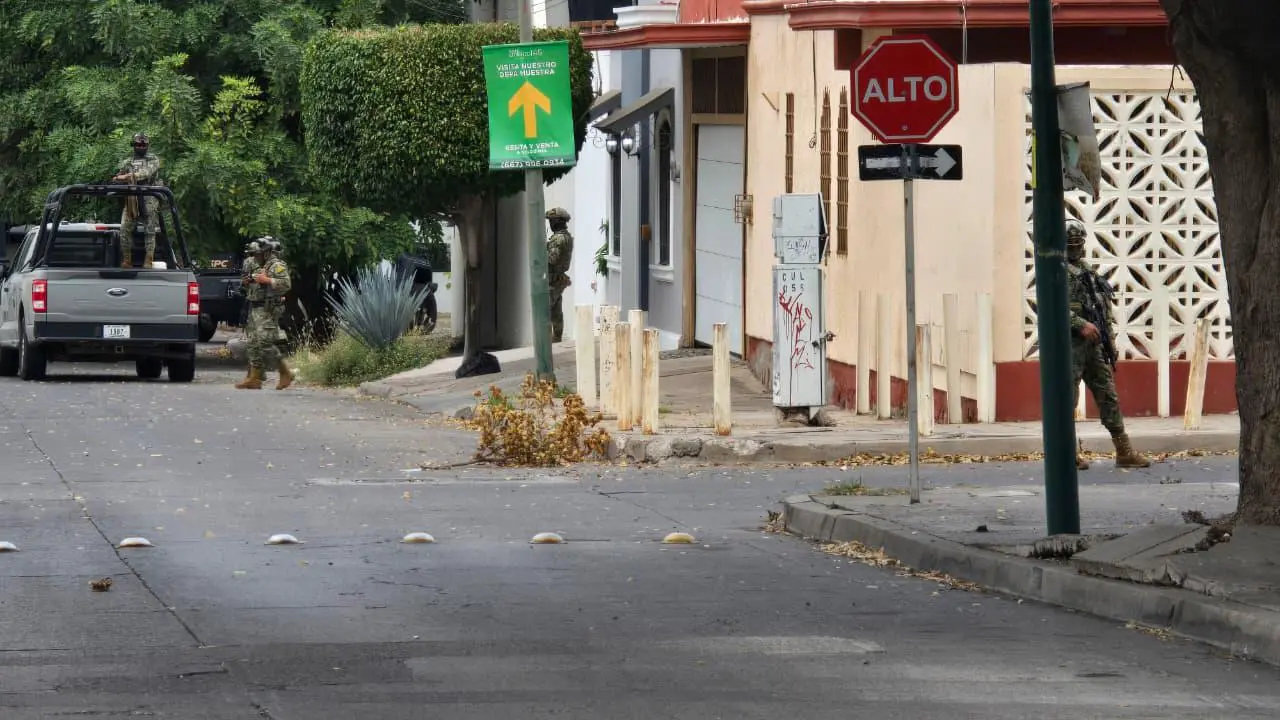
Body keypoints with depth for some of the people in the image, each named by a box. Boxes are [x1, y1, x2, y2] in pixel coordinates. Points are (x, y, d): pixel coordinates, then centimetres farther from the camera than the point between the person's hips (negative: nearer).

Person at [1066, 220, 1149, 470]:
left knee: (1108, 396, 6)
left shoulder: (1086, 269, 19)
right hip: (1070, 343, -8)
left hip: (1093, 343, 8)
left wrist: (1109, 341, 18)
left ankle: (1124, 452, 6)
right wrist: (1081, 324, -24)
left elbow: (1103, 306, 23)